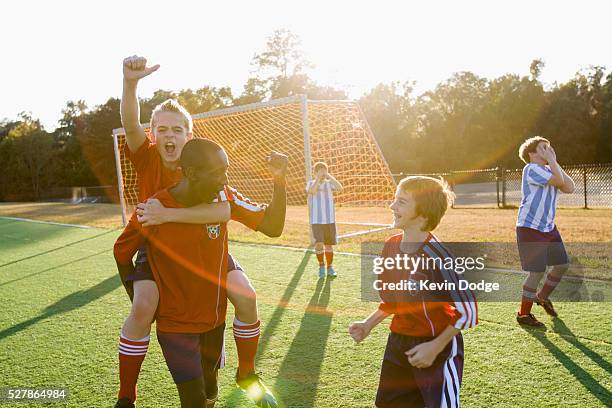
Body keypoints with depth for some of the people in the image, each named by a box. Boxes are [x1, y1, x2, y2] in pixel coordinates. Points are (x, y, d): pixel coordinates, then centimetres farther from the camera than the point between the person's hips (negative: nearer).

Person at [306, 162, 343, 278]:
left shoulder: (329, 183, 2)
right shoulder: (310, 183, 1)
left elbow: (340, 188, -19)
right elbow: (312, 191, -23)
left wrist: (329, 175, -19)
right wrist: (318, 177, -21)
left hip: (330, 220, 1)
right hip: (316, 221, -1)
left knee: (329, 245, 8)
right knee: (318, 244, -13)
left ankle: (329, 268, 23)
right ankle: (321, 265, 9)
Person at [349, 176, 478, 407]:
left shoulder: (437, 256, -26)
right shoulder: (391, 246, -4)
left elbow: (467, 311, -19)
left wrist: (435, 347, -18)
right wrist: (368, 324, 3)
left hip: (436, 348, -7)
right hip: (398, 342, 7)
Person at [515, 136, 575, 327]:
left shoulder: (548, 171, 15)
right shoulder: (532, 169, -12)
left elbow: (569, 188, 1)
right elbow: (559, 180, -23)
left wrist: (555, 162, 1)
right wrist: (551, 160, -11)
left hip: (549, 227, 9)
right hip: (530, 228, -9)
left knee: (562, 264, 11)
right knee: (537, 271, -8)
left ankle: (542, 296, 35)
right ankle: (523, 314, 6)